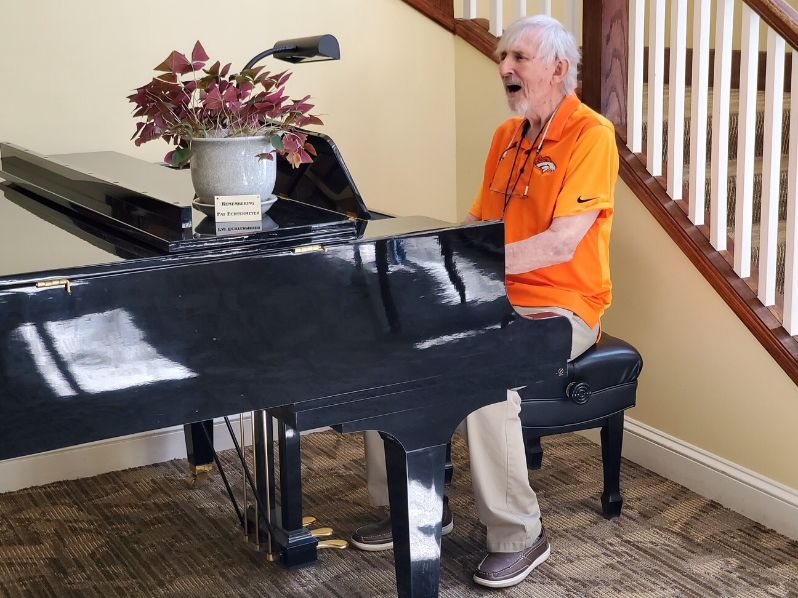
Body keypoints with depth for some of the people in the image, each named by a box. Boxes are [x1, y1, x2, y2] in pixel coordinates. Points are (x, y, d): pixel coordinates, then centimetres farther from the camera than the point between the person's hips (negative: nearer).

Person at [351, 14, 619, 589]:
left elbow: (561, 244, -22)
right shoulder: (505, 136, 13)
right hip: (494, 301, 8)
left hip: (558, 310, -7)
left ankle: (518, 536, -16)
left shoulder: (590, 135, -12)